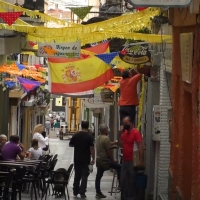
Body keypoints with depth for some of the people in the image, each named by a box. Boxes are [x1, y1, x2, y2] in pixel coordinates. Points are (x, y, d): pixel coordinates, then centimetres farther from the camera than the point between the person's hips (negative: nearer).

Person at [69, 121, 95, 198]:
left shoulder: (76, 135, 0)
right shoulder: (89, 136, -11)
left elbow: (70, 144, 11)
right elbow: (91, 148, -14)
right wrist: (93, 158, -9)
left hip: (77, 159, 4)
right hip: (86, 160, -3)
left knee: (77, 175, 14)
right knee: (84, 176, 1)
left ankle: (75, 192, 20)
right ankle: (82, 192, -6)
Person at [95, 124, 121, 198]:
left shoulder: (98, 138, 11)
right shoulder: (106, 138, -18)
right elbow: (109, 151, -18)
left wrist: (114, 143, 28)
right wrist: (113, 160, -8)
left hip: (99, 160, 9)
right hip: (105, 160, -9)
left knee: (98, 176, 9)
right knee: (119, 167, 1)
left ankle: (98, 193, 11)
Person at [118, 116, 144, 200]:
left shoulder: (136, 133, -14)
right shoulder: (125, 132, 10)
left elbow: (140, 147, -19)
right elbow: (121, 143, 15)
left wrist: (141, 161, -24)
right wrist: (120, 134, 0)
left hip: (132, 161, -8)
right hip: (125, 160, 8)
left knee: (132, 181, 1)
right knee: (123, 180, 13)